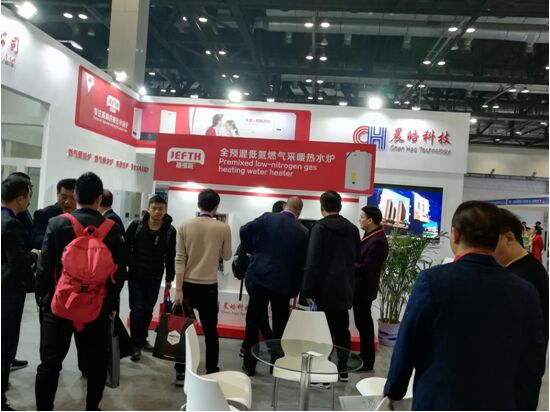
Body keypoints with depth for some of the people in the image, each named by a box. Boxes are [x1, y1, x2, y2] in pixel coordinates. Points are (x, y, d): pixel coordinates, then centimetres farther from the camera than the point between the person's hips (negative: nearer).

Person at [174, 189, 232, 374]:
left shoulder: (185, 226, -3)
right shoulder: (223, 228, -6)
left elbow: (179, 259, -6)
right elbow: (226, 256, 7)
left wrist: (178, 289, -5)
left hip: (187, 284, 1)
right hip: (209, 286, -1)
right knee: (210, 330, 10)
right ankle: (211, 370, 14)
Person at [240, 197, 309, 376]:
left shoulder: (267, 218, -3)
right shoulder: (303, 232, -1)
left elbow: (245, 230, -8)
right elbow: (303, 262, 2)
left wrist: (252, 250, 10)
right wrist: (295, 289, 11)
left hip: (260, 277, -1)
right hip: (284, 283, 1)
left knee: (253, 323, 9)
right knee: (280, 326, 14)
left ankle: (249, 364, 15)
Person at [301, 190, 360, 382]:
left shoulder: (320, 227, -11)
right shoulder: (352, 228, 7)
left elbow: (312, 261, -15)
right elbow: (356, 259, 11)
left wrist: (308, 290, -12)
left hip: (325, 287, -6)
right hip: (345, 288, 6)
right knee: (342, 329, 15)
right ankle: (342, 369, 24)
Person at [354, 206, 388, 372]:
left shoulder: (377, 241, -22)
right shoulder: (371, 235, 8)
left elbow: (365, 268, -24)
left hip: (364, 288, -9)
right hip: (360, 286, 9)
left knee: (364, 323, 2)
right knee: (363, 322, 18)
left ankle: (367, 361, 15)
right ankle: (364, 355, 32)